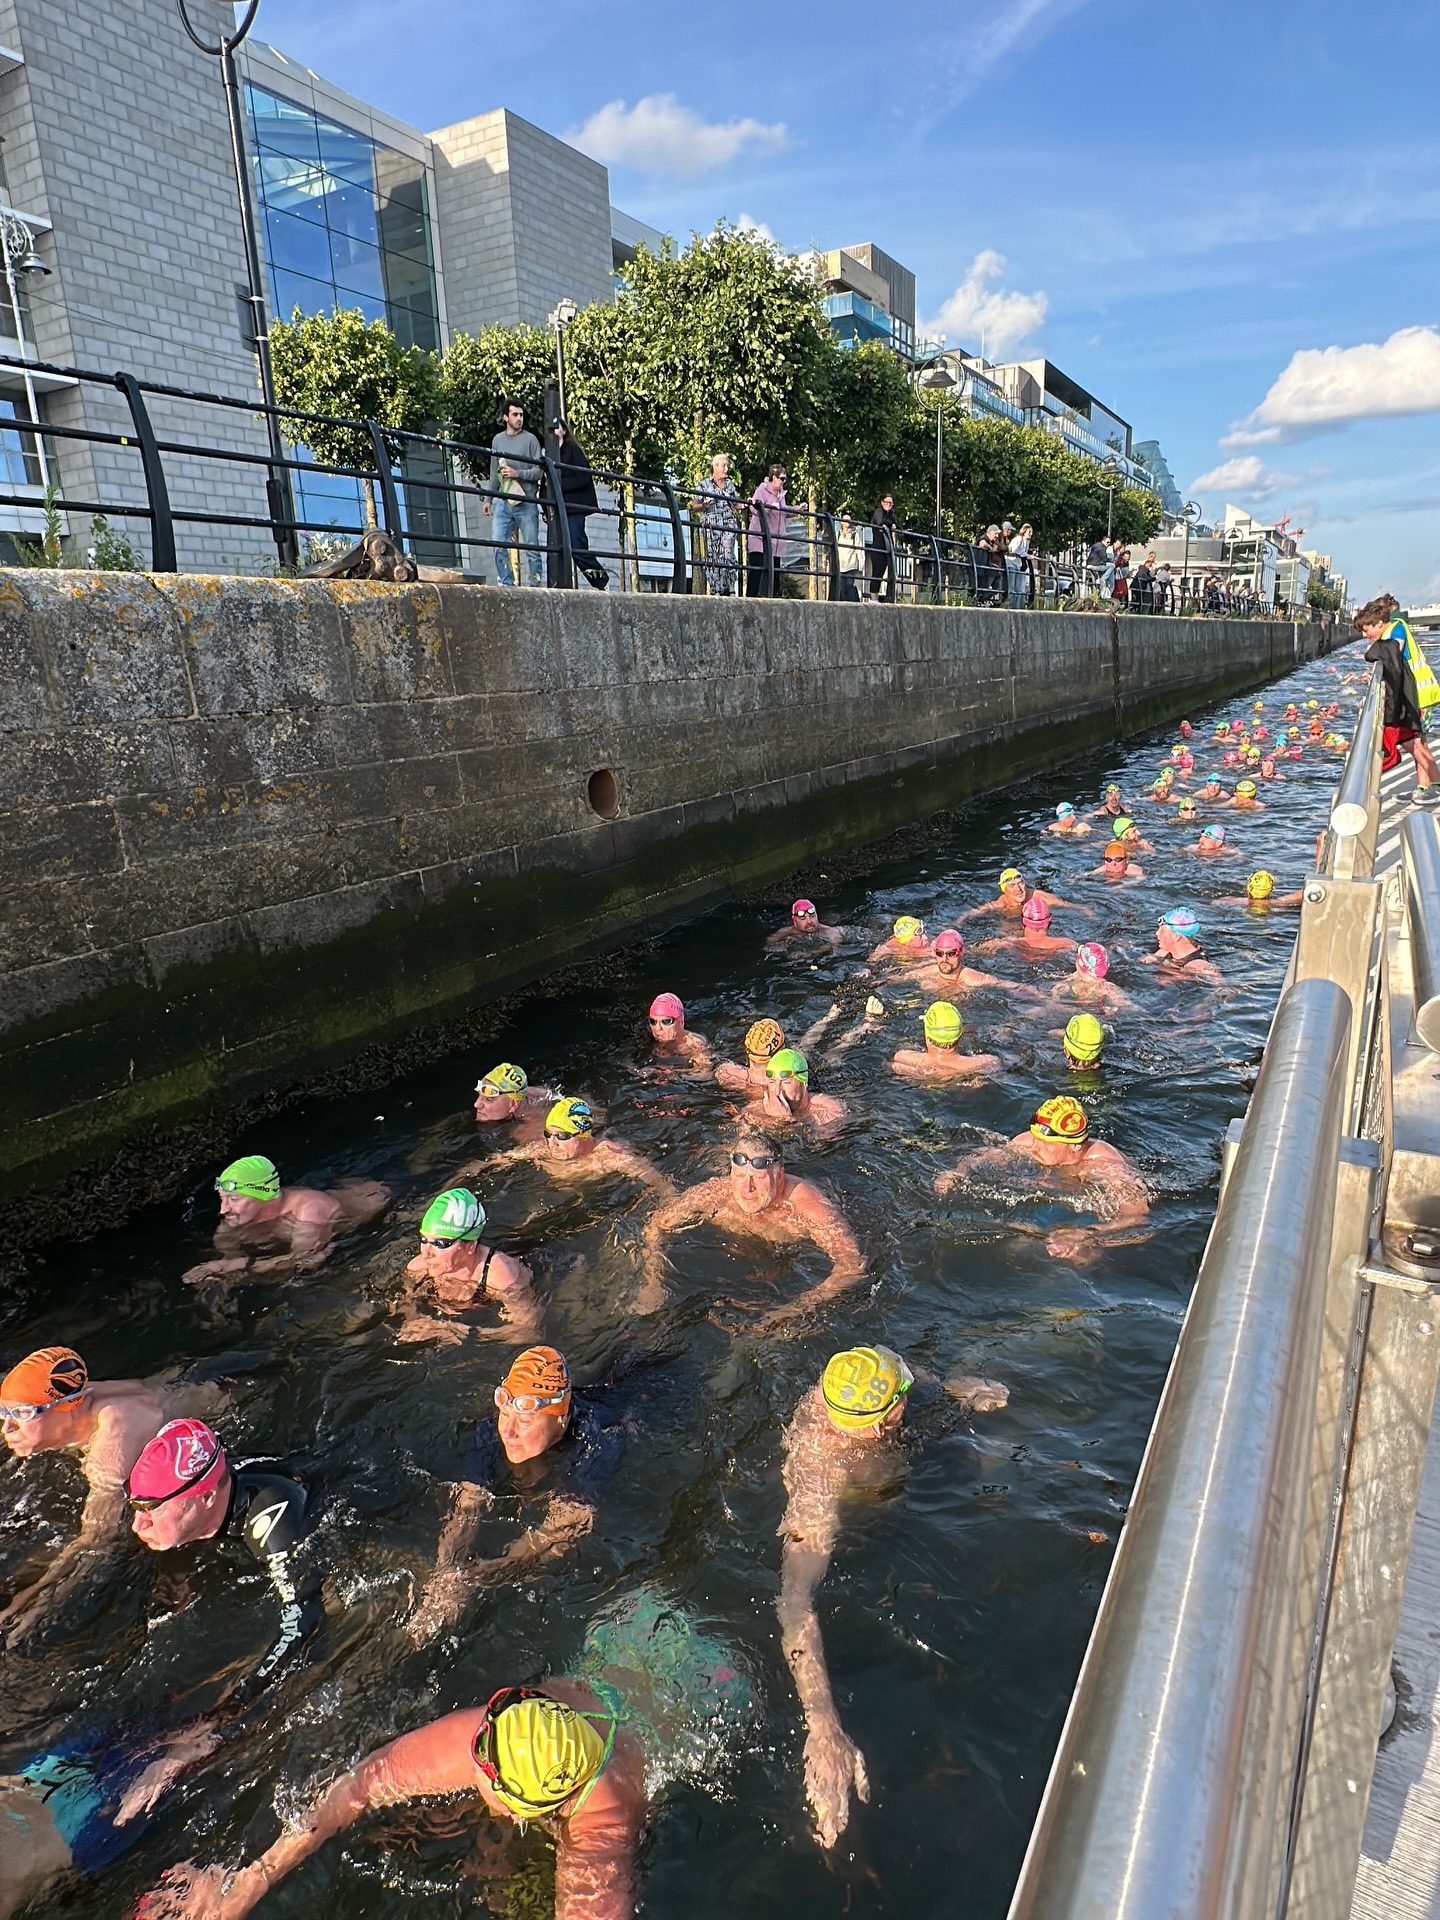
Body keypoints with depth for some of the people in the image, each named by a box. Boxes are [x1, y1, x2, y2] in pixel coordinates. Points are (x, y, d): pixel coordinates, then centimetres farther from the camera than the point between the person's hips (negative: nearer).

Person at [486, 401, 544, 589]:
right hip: (502, 502, 4)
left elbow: (539, 471, -3)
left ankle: (536, 585, 5)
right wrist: (488, 499, 19)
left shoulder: (530, 439, 2)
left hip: (526, 503, -4)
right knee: (499, 546, -3)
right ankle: (505, 584, 3)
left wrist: (517, 473, -16)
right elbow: (494, 473, 21)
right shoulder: (498, 440, 15)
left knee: (531, 548, -1)